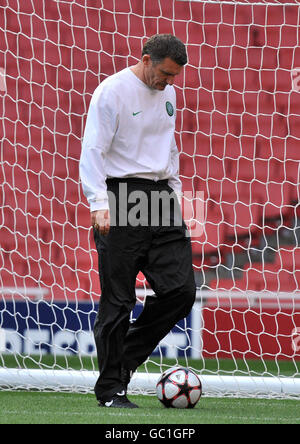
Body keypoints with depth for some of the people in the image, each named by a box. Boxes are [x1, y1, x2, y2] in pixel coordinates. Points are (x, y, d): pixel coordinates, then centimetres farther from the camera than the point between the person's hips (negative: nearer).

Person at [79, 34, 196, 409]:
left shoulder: (167, 93, 15)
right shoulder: (112, 91, -8)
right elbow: (92, 151, -12)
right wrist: (99, 204, -20)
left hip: (161, 198, 7)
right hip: (124, 198, -7)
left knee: (181, 289, -2)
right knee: (118, 300, -4)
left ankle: (127, 357, 15)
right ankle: (111, 389, 4)